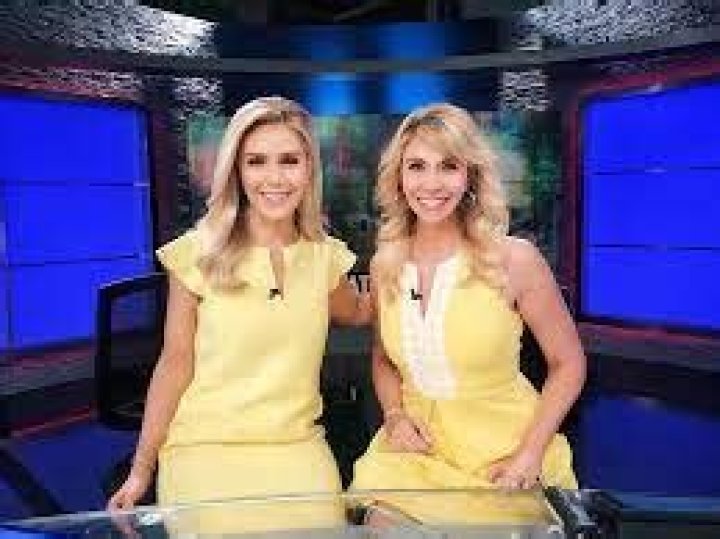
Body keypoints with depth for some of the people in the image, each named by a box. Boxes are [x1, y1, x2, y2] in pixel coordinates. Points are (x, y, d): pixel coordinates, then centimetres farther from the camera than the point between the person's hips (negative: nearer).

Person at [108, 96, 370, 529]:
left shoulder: (326, 256, 1)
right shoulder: (198, 253, -6)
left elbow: (358, 312, 22)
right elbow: (176, 363, 0)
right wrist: (141, 469, 2)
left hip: (299, 450, 2)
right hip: (205, 450, -2)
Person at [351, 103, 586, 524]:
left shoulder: (514, 260, -14)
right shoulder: (385, 265, -3)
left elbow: (568, 364, -3)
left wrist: (530, 454, -10)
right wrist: (395, 414, -4)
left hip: (502, 454, -2)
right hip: (418, 447, 3)